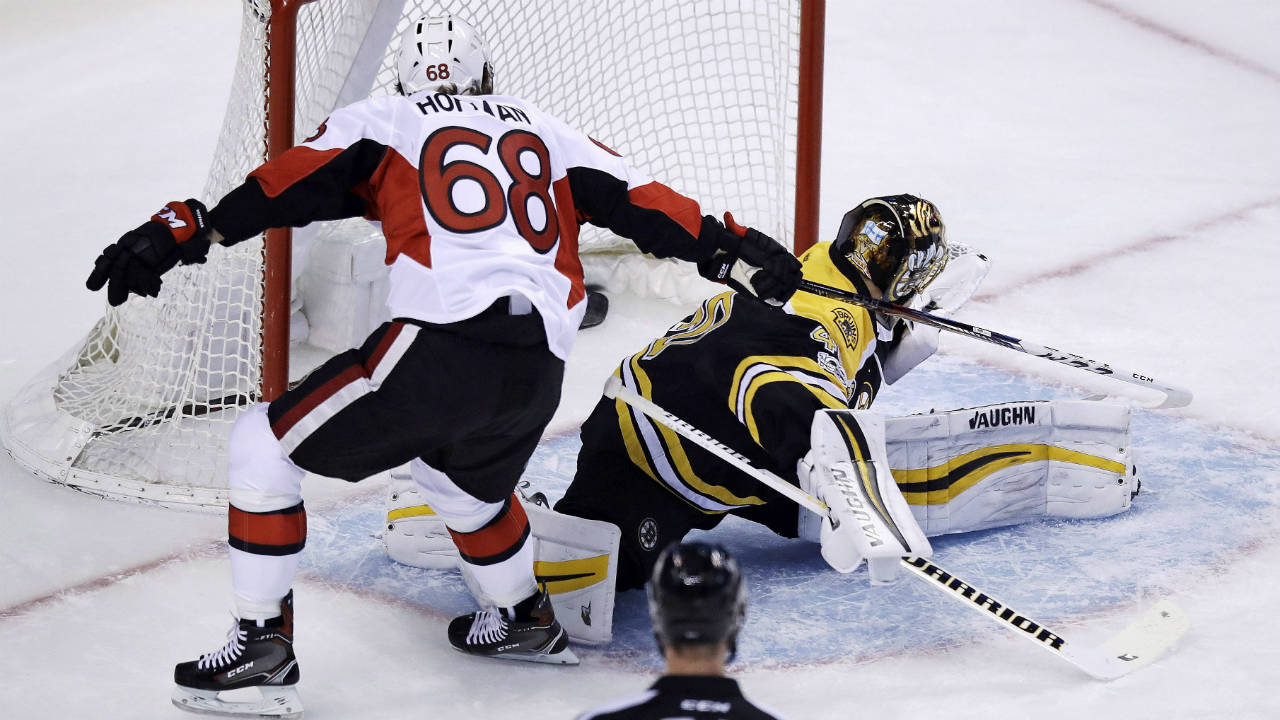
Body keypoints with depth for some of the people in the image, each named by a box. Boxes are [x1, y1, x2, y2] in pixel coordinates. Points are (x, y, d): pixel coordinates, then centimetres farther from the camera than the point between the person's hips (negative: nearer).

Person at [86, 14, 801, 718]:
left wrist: (182, 230, -5)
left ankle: (263, 645, 5)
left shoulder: (385, 122, 16)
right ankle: (528, 622, 51)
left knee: (264, 446, 9)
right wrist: (736, 251, 27)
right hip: (539, 375, 6)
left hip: (441, 348, -6)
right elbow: (644, 202, 22)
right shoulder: (545, 131, 28)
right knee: (461, 477, 38)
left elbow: (286, 186, 1)